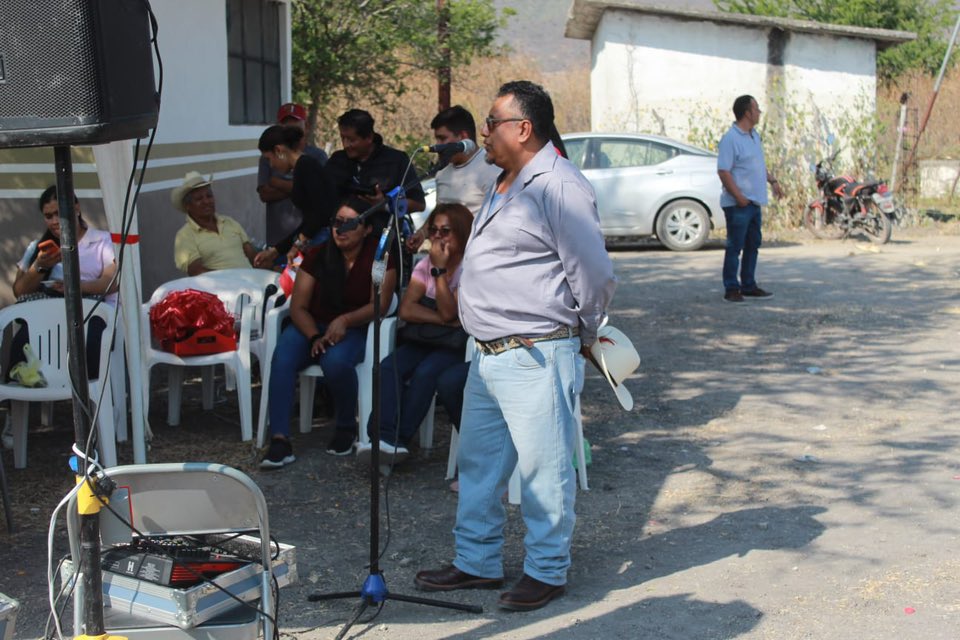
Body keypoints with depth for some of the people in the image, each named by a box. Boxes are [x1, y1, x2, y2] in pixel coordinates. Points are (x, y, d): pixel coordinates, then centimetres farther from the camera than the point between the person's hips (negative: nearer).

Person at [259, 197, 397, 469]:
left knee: (335, 361, -36)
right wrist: (315, 337, -20)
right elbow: (298, 306, -1)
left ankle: (347, 426, -10)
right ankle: (280, 439, -31)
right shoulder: (318, 255, 3)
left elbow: (379, 304, -11)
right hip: (311, 325, 3)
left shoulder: (378, 255, -4)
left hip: (354, 329, -2)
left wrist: (345, 320, -27)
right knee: (282, 359, -29)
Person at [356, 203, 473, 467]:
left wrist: (440, 269, -19)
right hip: (426, 337, 5)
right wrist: (443, 320, -17)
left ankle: (398, 439, -30)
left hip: (459, 342, -5)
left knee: (425, 372, -34)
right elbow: (406, 310, -4)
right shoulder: (425, 265, 10)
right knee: (389, 367, -25)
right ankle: (385, 436, -35)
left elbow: (448, 312, -18)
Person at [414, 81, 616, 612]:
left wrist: (582, 335, -1)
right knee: (478, 463, 17)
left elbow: (594, 277, -15)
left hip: (535, 359, -10)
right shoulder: (504, 185, 17)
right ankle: (478, 562, 30)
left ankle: (547, 572, 16)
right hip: (488, 354, 10)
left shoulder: (559, 186, -15)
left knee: (543, 470, 1)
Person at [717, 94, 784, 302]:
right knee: (735, 246, -4)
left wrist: (772, 181, 19)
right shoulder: (730, 139, -15)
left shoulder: (754, 135, 14)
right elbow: (723, 171, -20)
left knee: (753, 245, 14)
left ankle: (748, 285, 22)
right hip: (738, 204, -9)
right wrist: (739, 197, -22)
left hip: (755, 202, 9)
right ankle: (731, 289, 2)